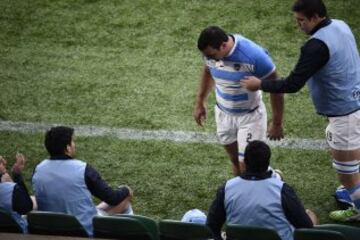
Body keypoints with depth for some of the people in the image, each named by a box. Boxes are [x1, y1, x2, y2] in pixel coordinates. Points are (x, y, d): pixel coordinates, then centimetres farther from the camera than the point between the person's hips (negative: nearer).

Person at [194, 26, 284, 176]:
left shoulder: (254, 55, -31)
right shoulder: (211, 52, -14)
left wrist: (277, 124, -13)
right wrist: (200, 102, 16)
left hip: (250, 117, -5)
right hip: (223, 114, 5)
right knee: (235, 161, 18)